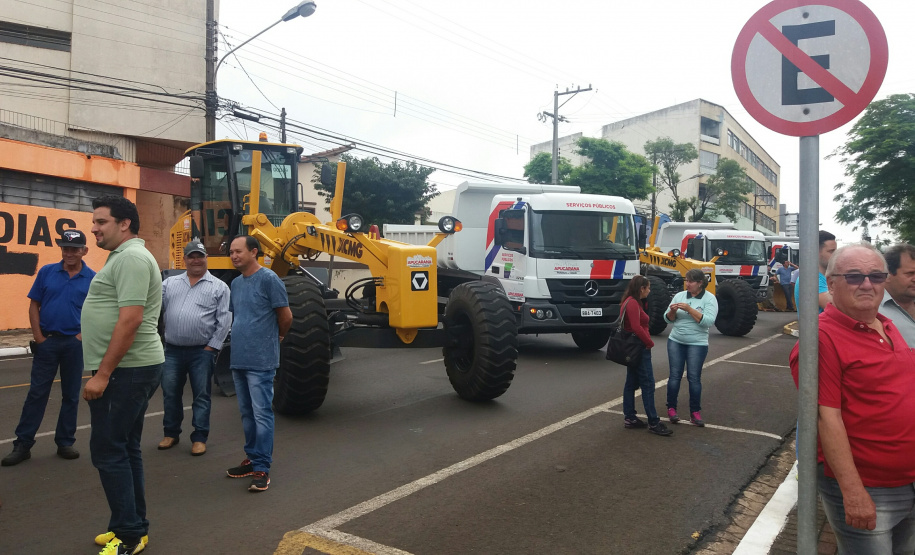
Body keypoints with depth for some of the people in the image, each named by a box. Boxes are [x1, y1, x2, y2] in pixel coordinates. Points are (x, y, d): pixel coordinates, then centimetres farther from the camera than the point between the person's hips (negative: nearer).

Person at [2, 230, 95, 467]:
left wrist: (84, 334, -9)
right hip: (47, 341, 0)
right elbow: (34, 305, 3)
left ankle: (65, 442, 20)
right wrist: (38, 336, -4)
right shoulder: (46, 272, 1)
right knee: (36, 393, 4)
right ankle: (22, 444, 12)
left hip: (75, 343, 0)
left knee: (71, 395, 9)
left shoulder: (92, 279, -2)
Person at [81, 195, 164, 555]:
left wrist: (101, 374, -22)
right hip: (131, 369, 10)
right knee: (124, 449, 15)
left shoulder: (131, 258, -15)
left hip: (125, 371, -10)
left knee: (108, 450, -4)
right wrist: (102, 371, 20)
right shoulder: (124, 257, 18)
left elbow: (129, 321, -23)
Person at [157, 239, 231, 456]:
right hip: (172, 350, 3)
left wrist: (212, 347, -8)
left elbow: (224, 321, -4)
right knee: (170, 393, 12)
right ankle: (171, 433, 28)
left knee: (201, 396, 4)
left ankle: (199, 437, 15)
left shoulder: (219, 287, -1)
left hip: (202, 351, -3)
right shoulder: (170, 283, 11)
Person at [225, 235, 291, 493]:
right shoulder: (236, 283, 12)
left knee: (261, 414, -5)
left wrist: (275, 337, 7)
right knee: (247, 413, 16)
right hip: (238, 360, 8)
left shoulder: (268, 279, -11)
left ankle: (262, 468, 0)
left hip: (260, 362, -8)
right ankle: (252, 458, 28)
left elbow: (286, 316, -8)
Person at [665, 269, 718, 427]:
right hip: (675, 342, 3)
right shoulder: (679, 295, 4)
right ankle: (671, 408, 14)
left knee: (694, 378, 0)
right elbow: (668, 319, 5)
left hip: (697, 344, -3)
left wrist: (689, 309, -24)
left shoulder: (709, 299, -7)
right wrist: (672, 311, -17)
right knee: (675, 376, 4)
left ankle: (695, 412, 10)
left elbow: (708, 321, -19)